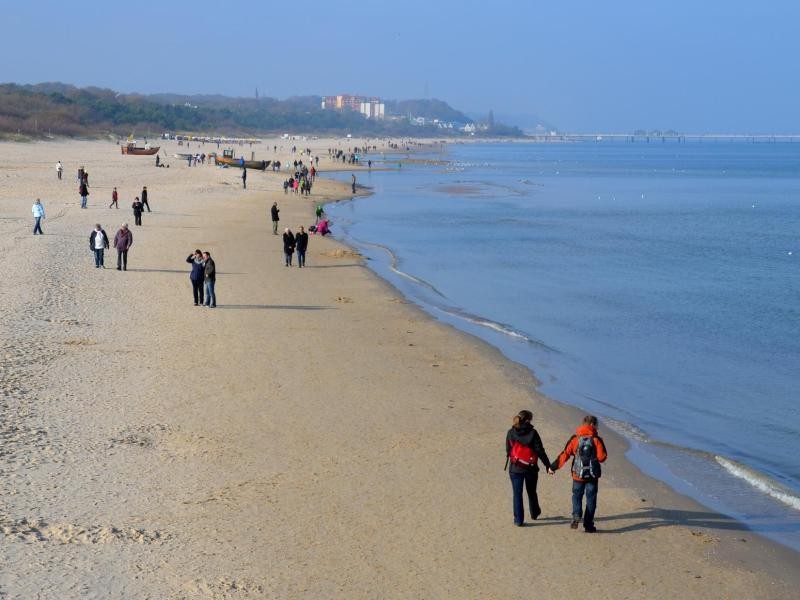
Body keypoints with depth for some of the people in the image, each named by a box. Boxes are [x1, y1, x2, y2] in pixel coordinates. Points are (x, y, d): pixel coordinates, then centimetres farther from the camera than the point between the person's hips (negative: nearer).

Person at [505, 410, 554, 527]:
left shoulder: (511, 433, -3)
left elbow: (508, 450, 5)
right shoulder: (532, 433, -10)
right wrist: (548, 466, -9)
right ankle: (534, 513, 39)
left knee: (517, 494, 4)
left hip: (515, 468, 0)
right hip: (530, 468, 0)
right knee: (532, 492, 20)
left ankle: (519, 519, 0)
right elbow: (540, 451, -12)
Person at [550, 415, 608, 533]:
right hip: (593, 475, -1)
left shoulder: (575, 439, -3)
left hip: (578, 475, 1)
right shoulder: (597, 440, -8)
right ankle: (588, 525, 8)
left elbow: (565, 454, -4)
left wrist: (554, 467, 4)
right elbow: (602, 457, -8)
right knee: (591, 499, 8)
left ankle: (576, 516, -10)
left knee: (577, 496, 15)